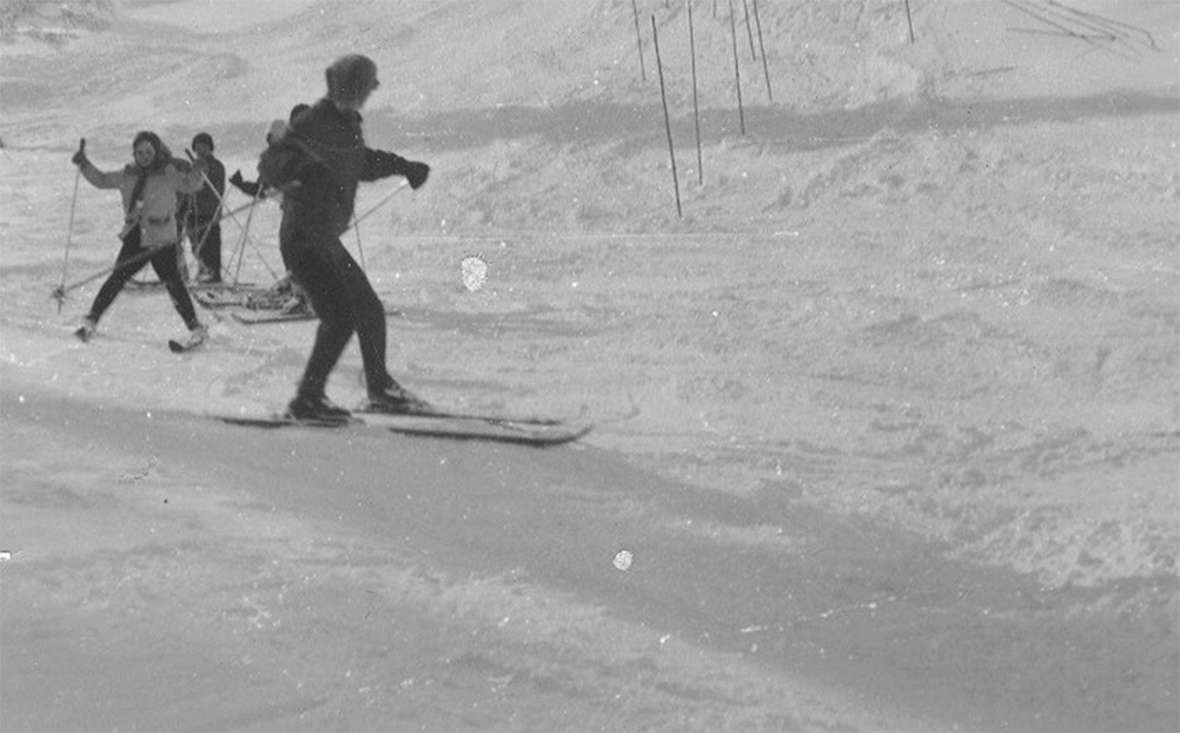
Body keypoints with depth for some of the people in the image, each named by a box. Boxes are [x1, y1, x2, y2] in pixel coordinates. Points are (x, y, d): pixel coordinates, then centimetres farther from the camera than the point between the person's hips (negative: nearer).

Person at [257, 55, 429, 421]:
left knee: (369, 310, 17)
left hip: (327, 242, 9)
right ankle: (307, 400, -13)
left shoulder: (348, 126, 13)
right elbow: (270, 163, -26)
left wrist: (404, 167, 38)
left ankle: (380, 390, 35)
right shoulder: (312, 123, -14)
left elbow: (363, 162, 35)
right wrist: (300, 165, -45)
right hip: (304, 240, -9)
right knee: (340, 315, -18)